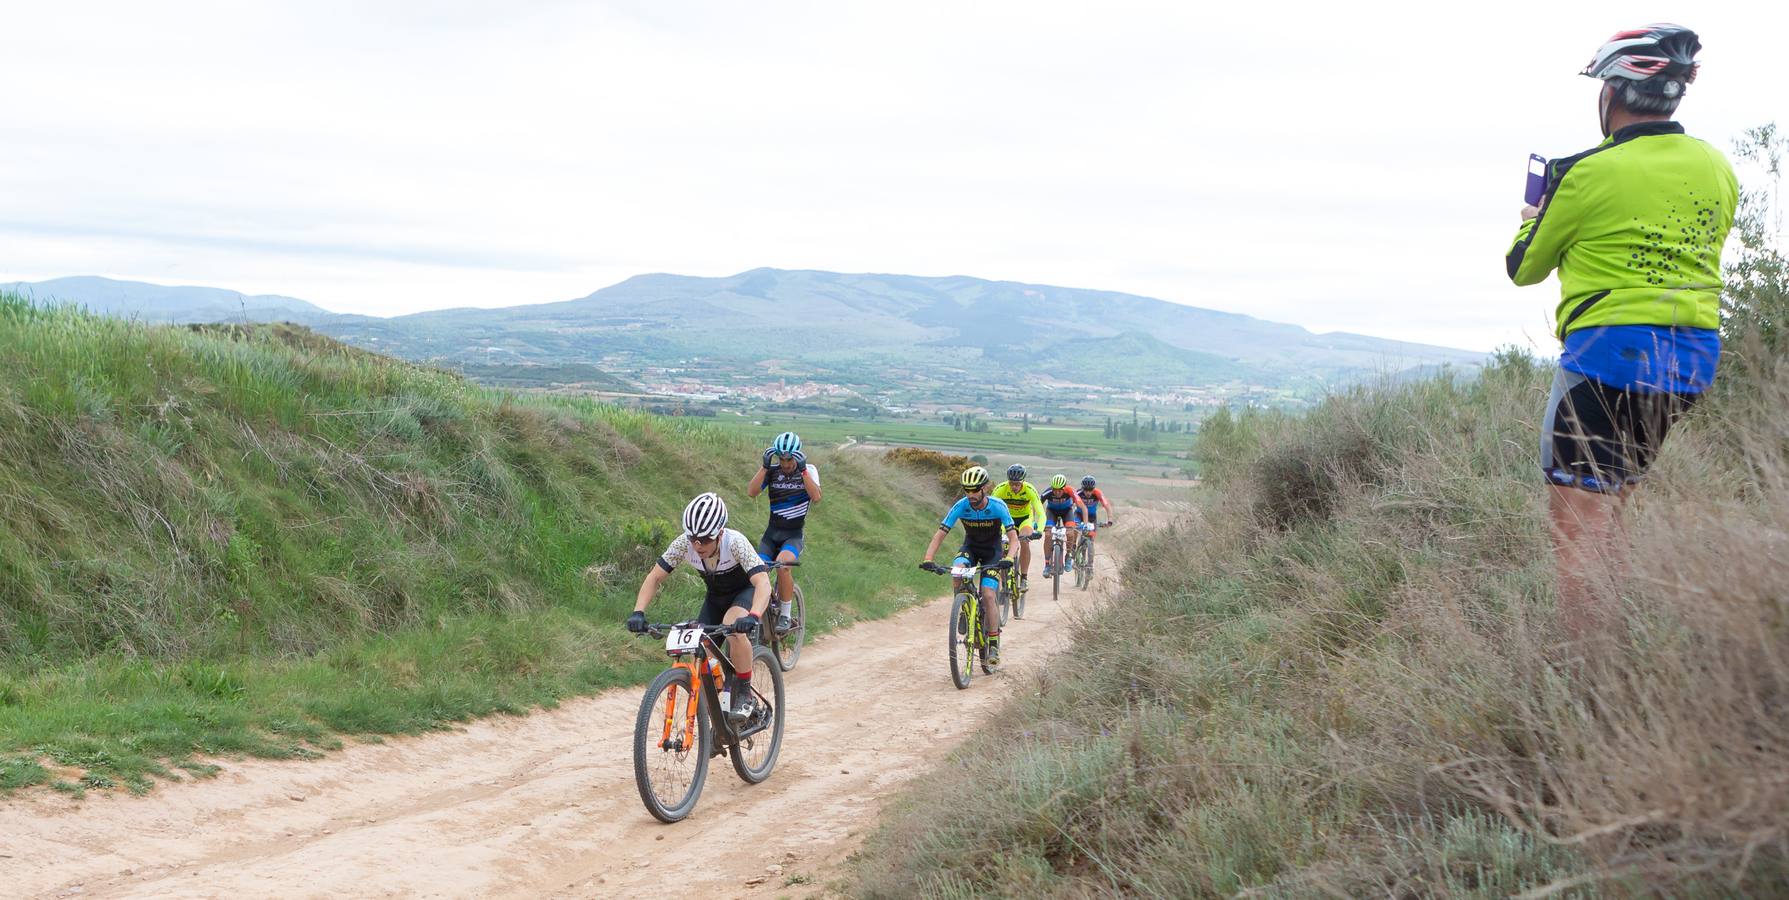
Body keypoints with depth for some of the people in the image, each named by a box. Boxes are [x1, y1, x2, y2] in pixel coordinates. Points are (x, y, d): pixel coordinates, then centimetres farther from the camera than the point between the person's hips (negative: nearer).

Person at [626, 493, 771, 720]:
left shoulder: (736, 543, -35)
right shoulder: (684, 544, -25)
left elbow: (762, 582, -46)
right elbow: (655, 577, -19)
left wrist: (753, 617, -63)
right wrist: (638, 612, -34)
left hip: (746, 592, -5)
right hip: (716, 596, 5)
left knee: (734, 625, -36)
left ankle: (745, 695, -20)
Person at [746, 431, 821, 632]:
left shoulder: (809, 470, -4)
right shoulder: (772, 472, 0)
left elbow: (816, 497, -21)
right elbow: (751, 492, -15)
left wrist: (802, 469, -25)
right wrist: (765, 466, -21)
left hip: (794, 534, -3)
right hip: (772, 532, 3)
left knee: (782, 563, -31)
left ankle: (785, 615, -18)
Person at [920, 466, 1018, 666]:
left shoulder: (998, 507, -26)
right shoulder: (961, 506, -22)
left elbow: (1013, 537, -27)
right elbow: (940, 534, -22)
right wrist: (928, 559, -37)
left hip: (992, 551, -2)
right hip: (970, 547, 2)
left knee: (988, 595, -18)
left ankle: (994, 645, -7)